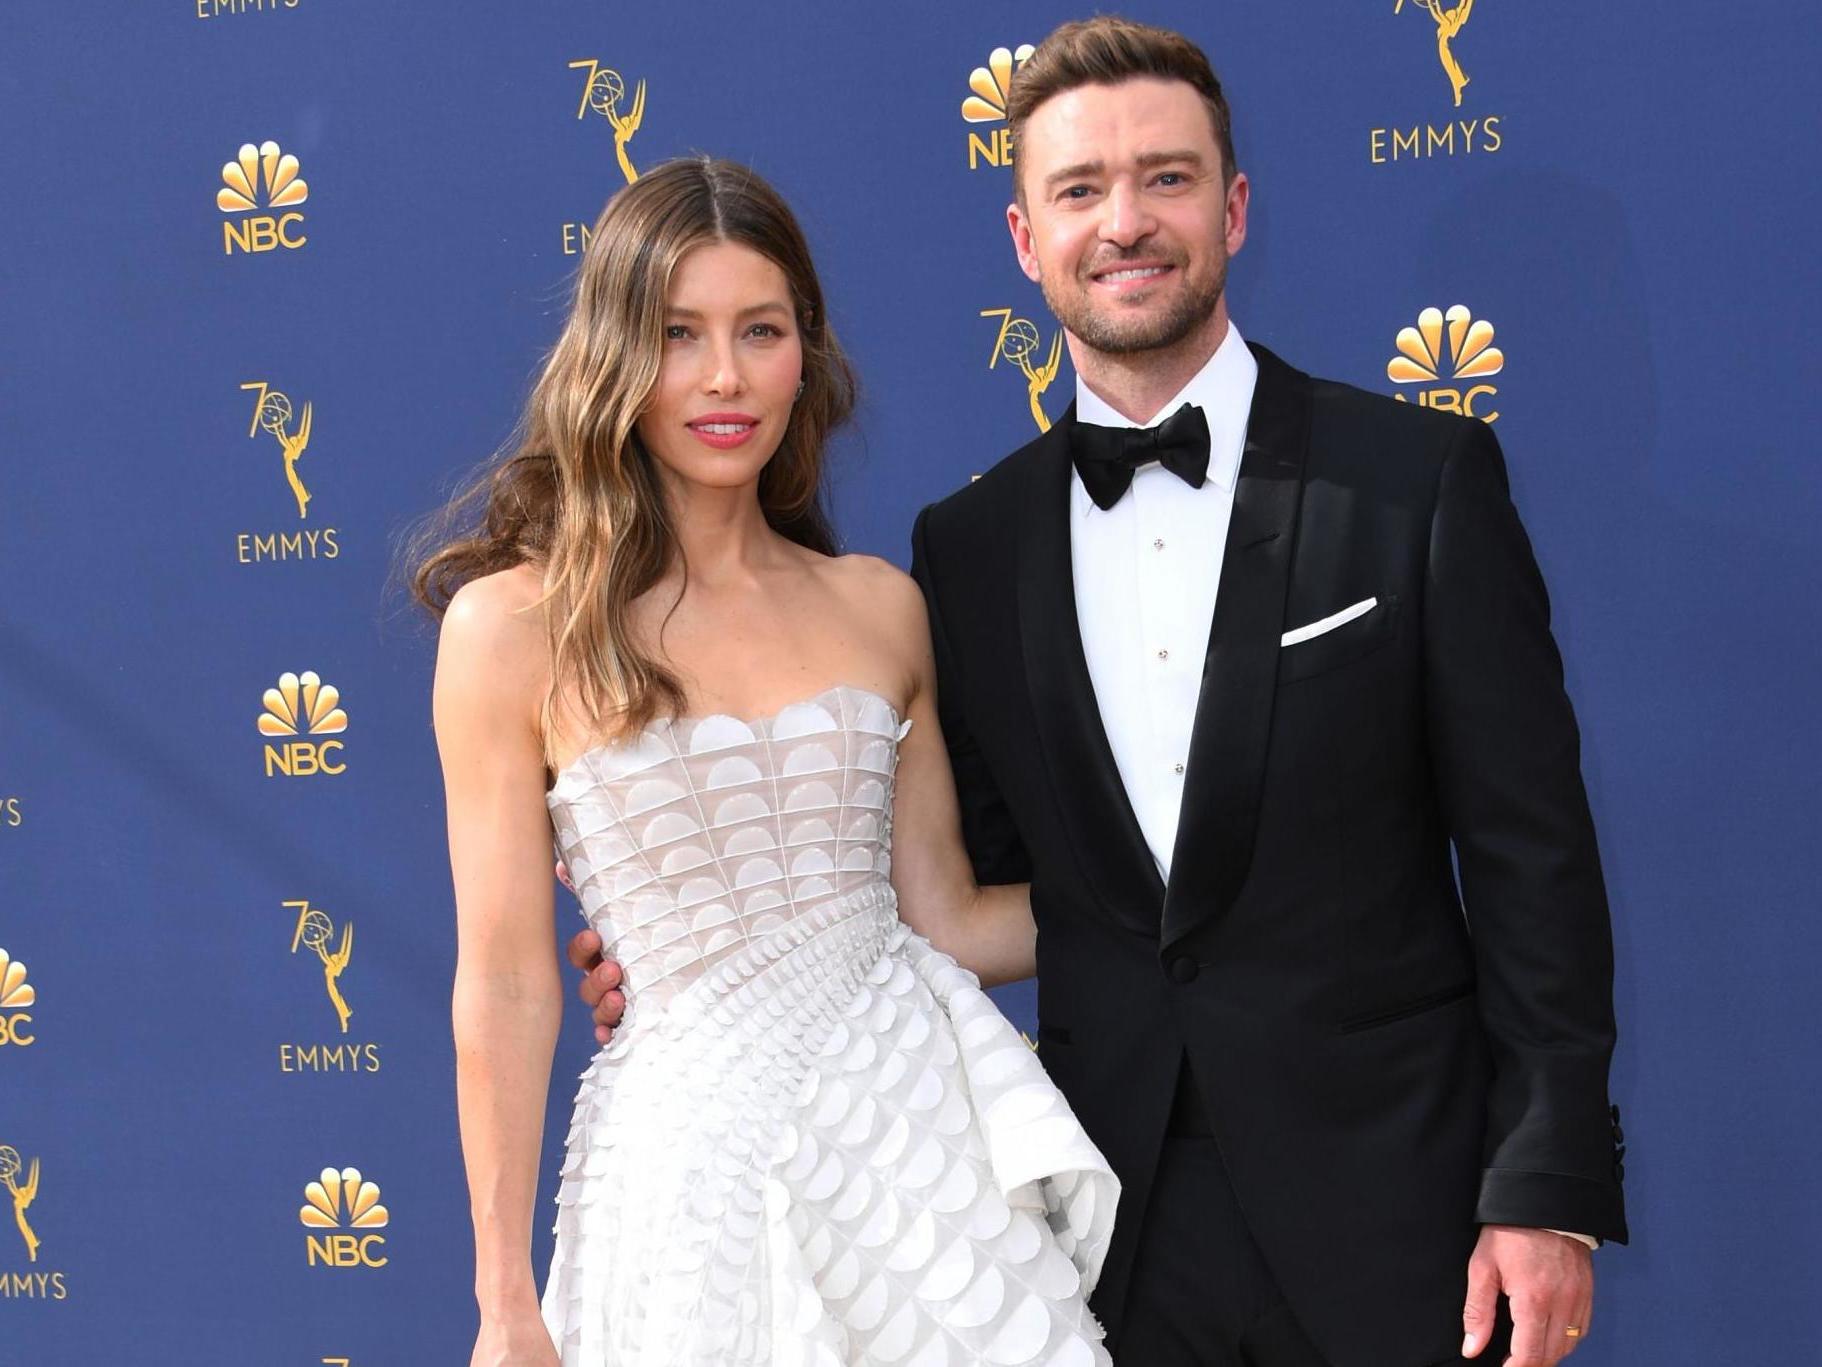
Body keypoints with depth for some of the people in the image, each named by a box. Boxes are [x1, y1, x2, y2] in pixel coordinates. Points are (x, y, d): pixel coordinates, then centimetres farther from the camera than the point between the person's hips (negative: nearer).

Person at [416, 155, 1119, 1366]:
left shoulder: (879, 606, 4)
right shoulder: (514, 627, -7)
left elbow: (945, 919, 11)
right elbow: (506, 991, -5)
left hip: (914, 1113, 3)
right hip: (695, 1158, -3)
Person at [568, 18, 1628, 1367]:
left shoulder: (1420, 480, -5)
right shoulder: (969, 546, 5)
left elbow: (1531, 851, -6)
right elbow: (972, 872, 12)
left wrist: (1549, 1191, -10)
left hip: (1384, 1206, -2)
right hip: (1119, 1212, 3)